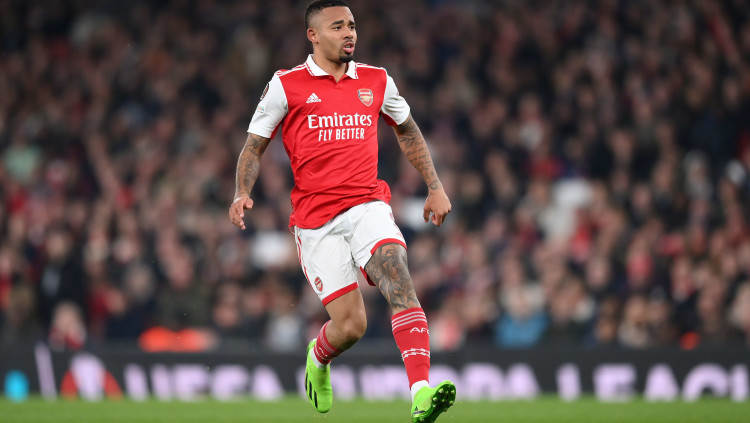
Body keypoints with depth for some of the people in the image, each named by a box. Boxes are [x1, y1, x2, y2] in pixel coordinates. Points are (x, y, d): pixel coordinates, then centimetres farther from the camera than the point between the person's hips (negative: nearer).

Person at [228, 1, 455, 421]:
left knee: (398, 276, -26)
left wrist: (435, 187, 21)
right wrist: (242, 194, -9)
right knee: (350, 325, -7)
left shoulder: (376, 82, 11)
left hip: (368, 205, 2)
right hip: (316, 220, -2)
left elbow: (408, 132, 27)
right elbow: (254, 146, 8)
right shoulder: (286, 86, 2)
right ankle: (319, 357, 33)